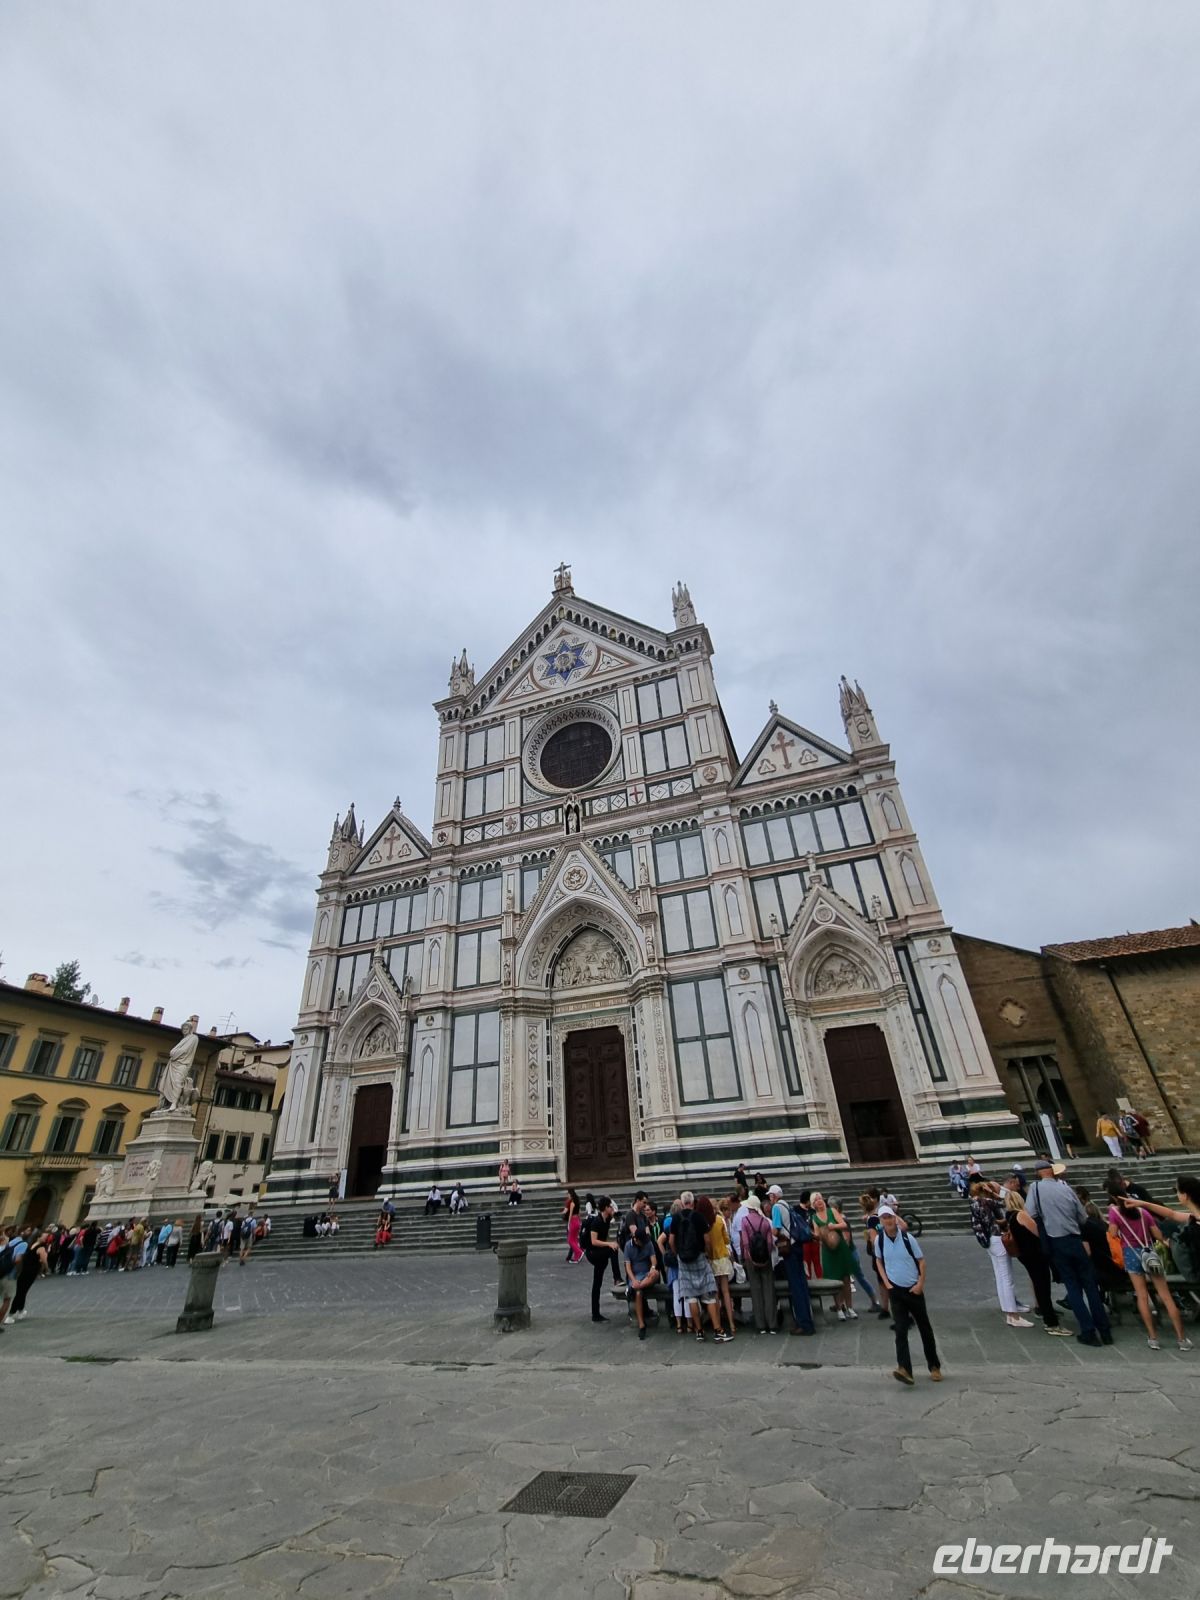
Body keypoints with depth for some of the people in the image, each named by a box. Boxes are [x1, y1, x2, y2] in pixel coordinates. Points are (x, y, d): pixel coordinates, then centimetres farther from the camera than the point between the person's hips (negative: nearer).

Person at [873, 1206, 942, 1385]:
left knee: (925, 1328, 12)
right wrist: (887, 1283, 0)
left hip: (913, 1289, -1)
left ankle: (934, 1366, 30)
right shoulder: (879, 1239, -8)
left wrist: (920, 1284, -10)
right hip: (895, 1290, 1)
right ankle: (904, 1369, -9)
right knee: (900, 1330, -7)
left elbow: (921, 1260, -4)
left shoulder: (907, 1237, -15)